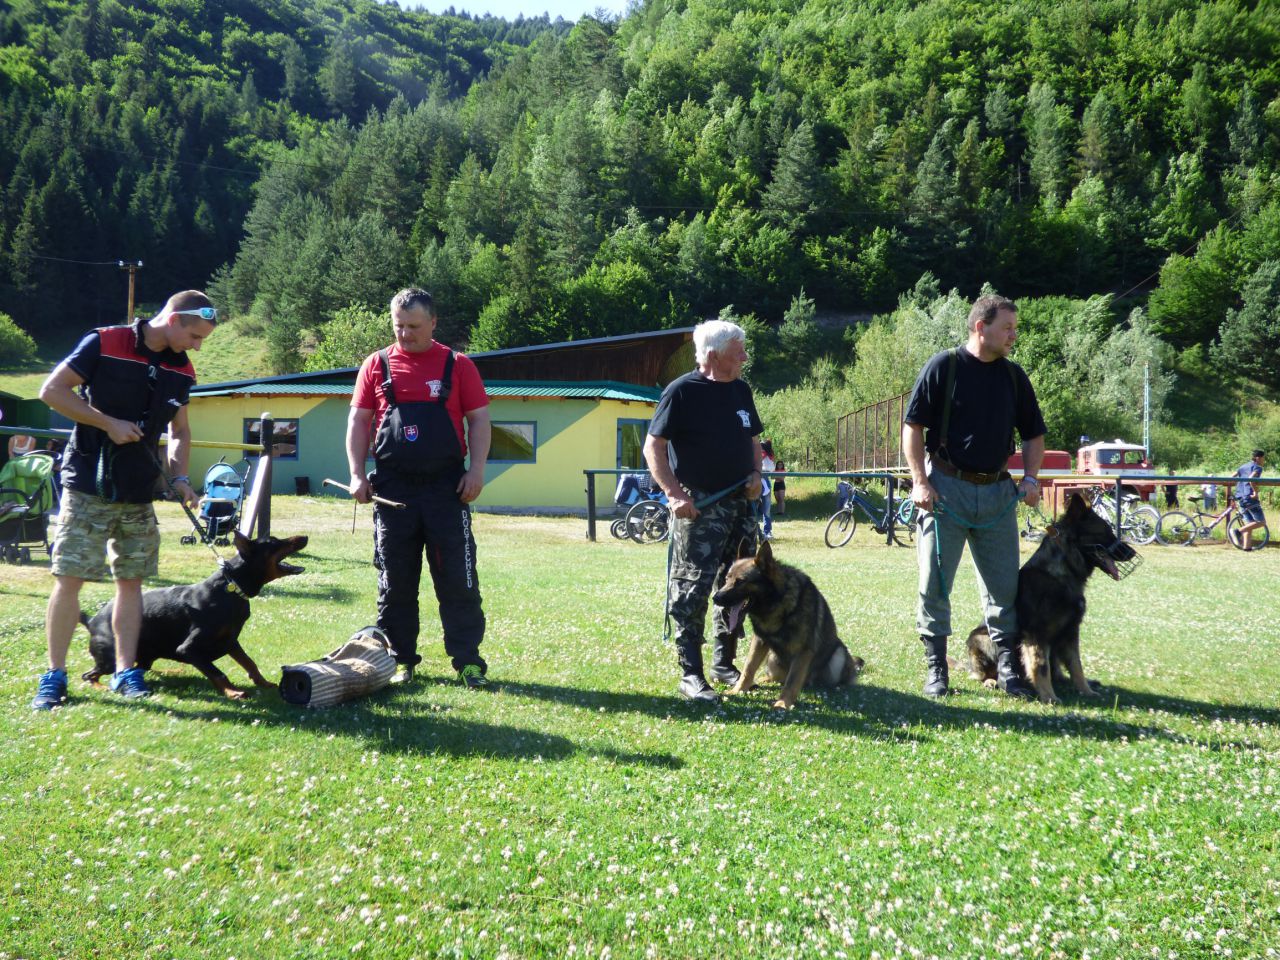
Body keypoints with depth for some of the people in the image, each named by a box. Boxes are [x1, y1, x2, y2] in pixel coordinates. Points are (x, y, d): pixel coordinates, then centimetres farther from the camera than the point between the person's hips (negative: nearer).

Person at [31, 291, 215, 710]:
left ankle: (126, 671, 15)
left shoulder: (181, 370, 7)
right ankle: (54, 675, 5)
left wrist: (180, 478, 3)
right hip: (88, 486, -5)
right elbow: (52, 390, -11)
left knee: (131, 579, 7)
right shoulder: (103, 343, -10)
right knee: (69, 578, -4)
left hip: (140, 494, 5)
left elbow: (180, 430, 18)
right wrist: (109, 424, -16)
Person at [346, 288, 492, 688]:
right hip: (392, 488, 2)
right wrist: (357, 474, -1)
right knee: (395, 581, 7)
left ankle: (468, 661, 5)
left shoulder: (458, 365, 4)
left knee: (458, 579, -2)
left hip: (447, 488, -2)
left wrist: (477, 470, -7)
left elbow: (479, 419, 4)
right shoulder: (376, 365, 7)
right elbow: (358, 421, 8)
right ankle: (401, 661, 18)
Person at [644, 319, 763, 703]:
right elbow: (653, 447, -9)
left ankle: (724, 664, 25)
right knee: (693, 589, -7)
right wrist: (675, 493, -18)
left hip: (741, 504, 7)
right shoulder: (682, 391, -8)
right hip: (699, 507, -7)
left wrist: (755, 473, 4)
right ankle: (691, 674, -1)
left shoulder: (741, 390, 12)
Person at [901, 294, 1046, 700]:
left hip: (997, 491, 4)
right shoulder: (943, 367, -3)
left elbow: (1033, 433, 17)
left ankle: (1007, 665, 14)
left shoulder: (1014, 376, 11)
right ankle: (935, 667, 10)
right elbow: (913, 426, -4)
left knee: (1005, 585, 5)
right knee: (934, 582, 0)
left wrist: (1030, 477, 2)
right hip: (946, 488, -4)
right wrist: (919, 481, -12)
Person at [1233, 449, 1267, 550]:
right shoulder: (1257, 467, -3)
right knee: (1261, 521, -4)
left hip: (1240, 499, 8)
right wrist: (1255, 492, -18)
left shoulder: (1243, 466, 20)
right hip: (1250, 497, -8)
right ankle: (1239, 531, -18)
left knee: (1249, 523, 11)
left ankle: (1247, 546, 4)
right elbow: (1251, 479, -24)